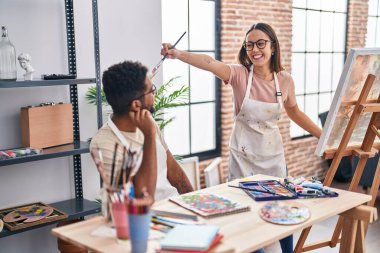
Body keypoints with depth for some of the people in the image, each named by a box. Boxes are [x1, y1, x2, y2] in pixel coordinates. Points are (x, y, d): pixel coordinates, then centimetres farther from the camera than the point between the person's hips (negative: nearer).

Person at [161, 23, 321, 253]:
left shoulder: (285, 80, -6)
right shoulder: (240, 74, -15)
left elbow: (294, 112, 11)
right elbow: (210, 63, -35)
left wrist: (323, 136, 12)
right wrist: (178, 54, -51)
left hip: (273, 152, 2)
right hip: (243, 153, -2)